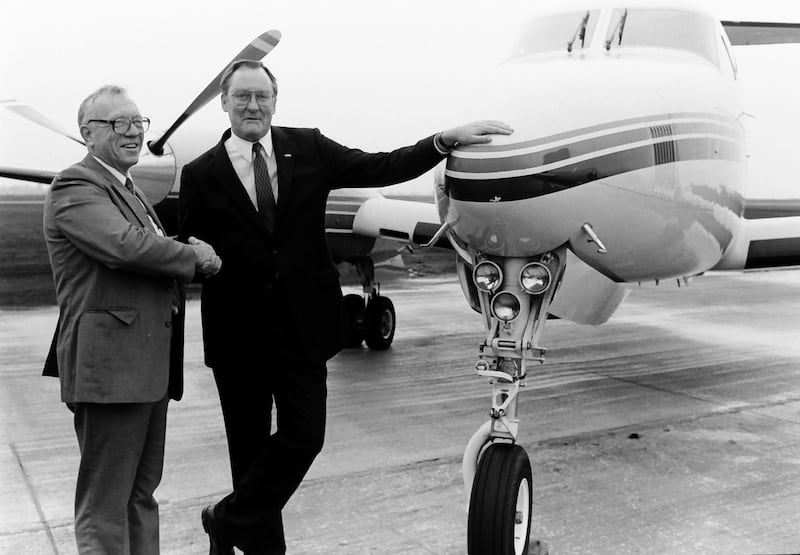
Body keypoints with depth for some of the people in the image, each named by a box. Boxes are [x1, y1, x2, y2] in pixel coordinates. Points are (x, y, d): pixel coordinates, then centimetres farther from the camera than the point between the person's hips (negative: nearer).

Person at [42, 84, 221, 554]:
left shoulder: (131, 190, 21)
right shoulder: (74, 188, -10)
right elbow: (127, 245, -26)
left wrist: (191, 254, -1)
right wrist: (194, 256, -12)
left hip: (149, 366, 10)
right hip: (110, 366, -10)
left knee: (141, 494, 18)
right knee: (104, 506, -1)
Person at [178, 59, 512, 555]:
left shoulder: (309, 149, 3)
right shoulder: (201, 175, -1)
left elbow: (381, 169, 0)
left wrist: (447, 140, -7)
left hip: (303, 325, 1)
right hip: (238, 332, -1)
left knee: (304, 435, -1)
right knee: (250, 446, 10)